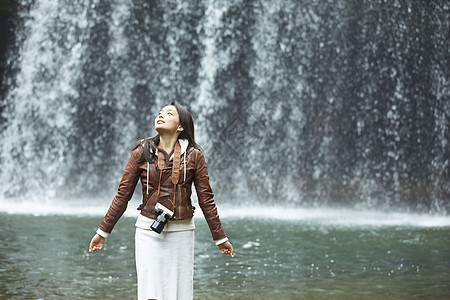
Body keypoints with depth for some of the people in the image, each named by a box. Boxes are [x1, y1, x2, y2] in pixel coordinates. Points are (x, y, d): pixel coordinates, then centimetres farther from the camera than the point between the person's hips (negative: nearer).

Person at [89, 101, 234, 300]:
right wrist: (103, 232, 7)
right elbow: (123, 195, 6)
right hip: (148, 231, 0)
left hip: (181, 232, 0)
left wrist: (220, 238, 7)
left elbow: (206, 199, 4)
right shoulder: (141, 153, 2)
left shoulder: (194, 155, 0)